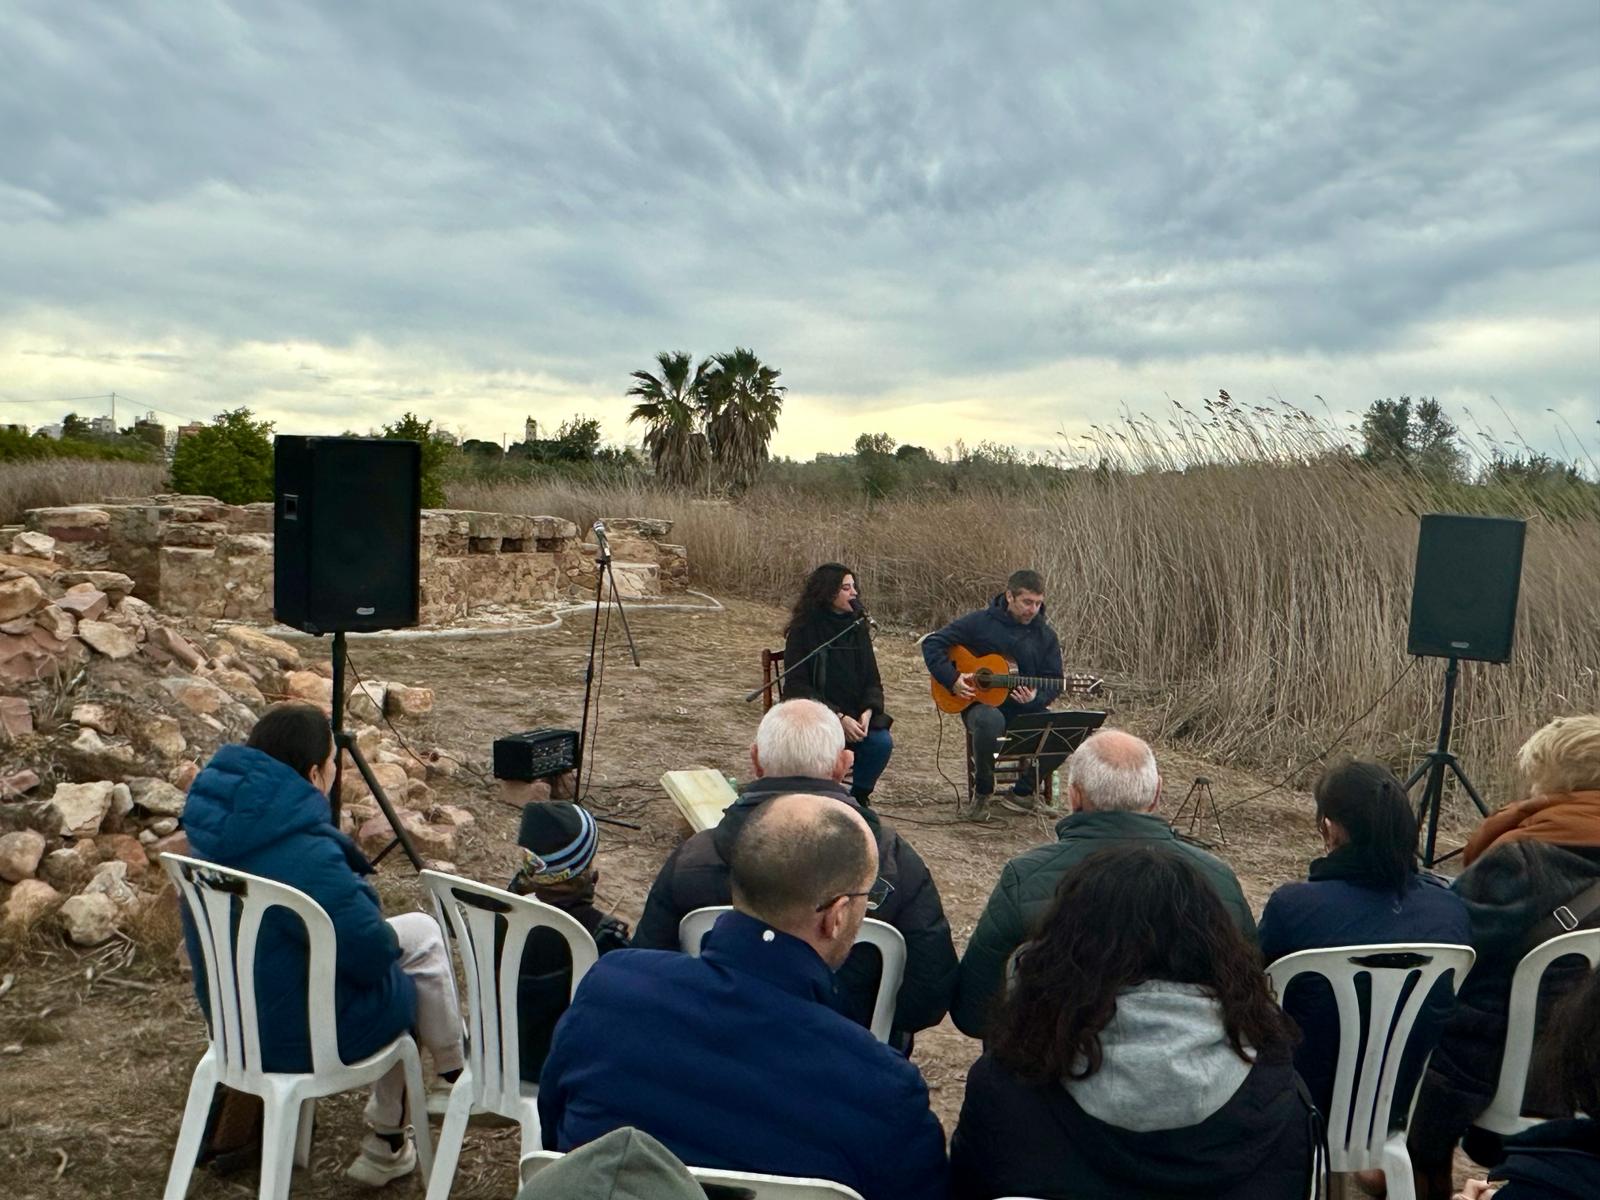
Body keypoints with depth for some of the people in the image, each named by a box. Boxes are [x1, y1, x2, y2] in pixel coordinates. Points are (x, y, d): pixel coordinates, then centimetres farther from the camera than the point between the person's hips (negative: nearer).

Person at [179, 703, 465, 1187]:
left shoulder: (215, 821, -5)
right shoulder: (306, 856, -33)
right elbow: (376, 954, -22)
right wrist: (359, 893, -3)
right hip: (299, 1037, -8)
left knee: (422, 931, 19)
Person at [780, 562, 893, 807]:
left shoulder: (857, 626, 8)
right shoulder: (803, 630, -6)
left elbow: (872, 679, 8)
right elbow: (797, 686, -12)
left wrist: (868, 711, -14)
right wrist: (838, 718, -22)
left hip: (854, 713, 4)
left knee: (881, 742, -24)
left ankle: (859, 797, 1)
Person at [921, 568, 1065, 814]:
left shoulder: (1046, 636, 5)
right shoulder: (980, 622, -4)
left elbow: (1054, 683, 5)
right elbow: (932, 643, -3)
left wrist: (1036, 697, -18)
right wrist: (951, 679, -15)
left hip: (1024, 709, 4)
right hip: (981, 703, -3)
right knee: (991, 721, -41)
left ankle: (1024, 791, 2)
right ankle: (982, 791, -12)